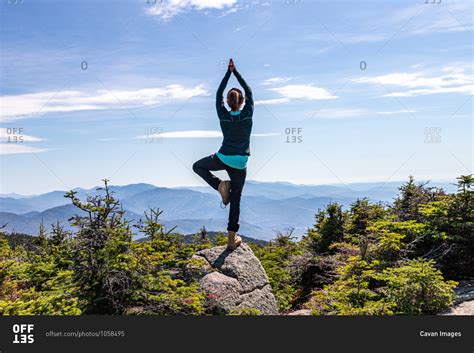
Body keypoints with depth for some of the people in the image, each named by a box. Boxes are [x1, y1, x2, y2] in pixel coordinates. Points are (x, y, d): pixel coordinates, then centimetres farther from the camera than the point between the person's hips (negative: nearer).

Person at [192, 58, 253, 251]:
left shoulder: (223, 116, -7)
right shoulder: (247, 114, -8)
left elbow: (218, 93, 5)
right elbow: (249, 92, 5)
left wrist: (229, 72, 9)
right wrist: (235, 71, 9)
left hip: (222, 158, 0)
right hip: (240, 164, 1)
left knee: (198, 166, 27)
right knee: (235, 200, 8)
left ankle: (220, 185, 4)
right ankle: (232, 238, 7)